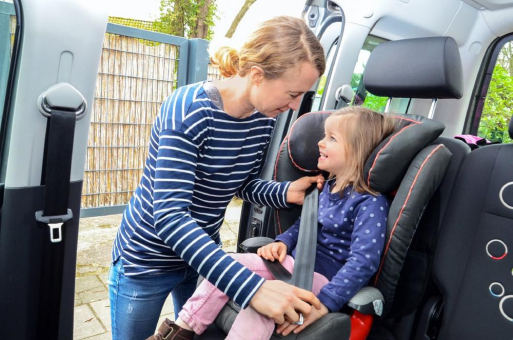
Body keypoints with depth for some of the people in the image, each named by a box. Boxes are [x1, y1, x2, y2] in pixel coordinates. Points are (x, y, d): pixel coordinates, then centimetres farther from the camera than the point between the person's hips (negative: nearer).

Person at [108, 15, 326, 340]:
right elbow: (169, 216, -35)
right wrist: (251, 288, -42)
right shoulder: (190, 110, -30)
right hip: (148, 259, -5)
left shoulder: (264, 118, -10)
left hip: (203, 253, 6)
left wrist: (285, 192, -19)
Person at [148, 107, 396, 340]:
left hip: (323, 276, -8)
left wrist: (324, 303, -30)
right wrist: (284, 242, 2)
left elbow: (364, 261, -24)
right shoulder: (328, 187, 9)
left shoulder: (371, 203, -17)